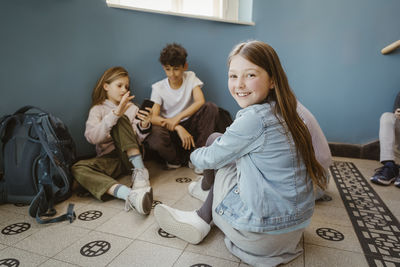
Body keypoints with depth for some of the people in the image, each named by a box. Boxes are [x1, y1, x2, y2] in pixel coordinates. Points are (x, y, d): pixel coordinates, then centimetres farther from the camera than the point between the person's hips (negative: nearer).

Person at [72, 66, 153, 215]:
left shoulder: (131, 108, 14)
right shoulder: (97, 110, 9)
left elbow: (139, 139, 5)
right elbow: (92, 137, -12)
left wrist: (144, 126, -19)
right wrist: (115, 113, -25)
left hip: (132, 155, 0)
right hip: (110, 158, 0)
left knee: (120, 120, -20)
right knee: (78, 168, -30)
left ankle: (140, 171, -28)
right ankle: (130, 195, -51)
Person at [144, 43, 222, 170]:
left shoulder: (191, 78, -1)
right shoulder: (158, 88, -5)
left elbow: (200, 101, -17)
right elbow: (153, 117, -16)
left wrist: (177, 118, -28)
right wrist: (178, 128, -30)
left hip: (190, 125, 2)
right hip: (170, 129, -1)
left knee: (211, 107, -25)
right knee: (154, 138, -36)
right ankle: (179, 159, -3)